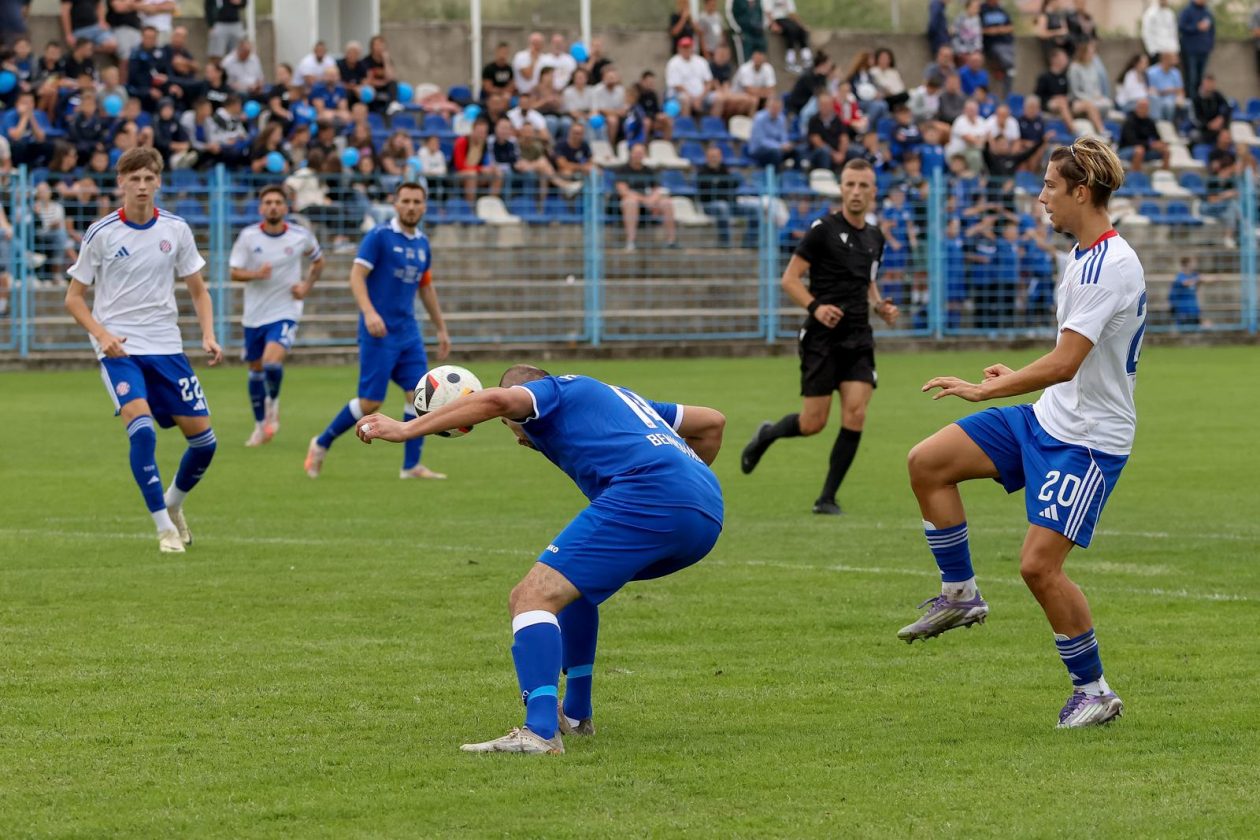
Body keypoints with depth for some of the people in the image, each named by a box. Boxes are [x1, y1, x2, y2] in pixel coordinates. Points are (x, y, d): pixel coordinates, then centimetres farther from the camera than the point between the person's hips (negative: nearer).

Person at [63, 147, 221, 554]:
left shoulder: (175, 229, 3)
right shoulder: (101, 234, -5)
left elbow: (198, 291, 12)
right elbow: (74, 298, 2)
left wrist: (208, 335, -5)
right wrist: (102, 334, -15)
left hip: (166, 347, 4)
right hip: (119, 349, -4)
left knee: (203, 438, -1)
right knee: (142, 428, -25)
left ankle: (173, 504, 28)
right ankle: (165, 529, -15)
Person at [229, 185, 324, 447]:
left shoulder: (301, 236, -6)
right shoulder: (248, 236, -7)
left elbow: (318, 261, 13)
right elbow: (234, 272, -6)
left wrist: (307, 285, -3)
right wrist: (255, 274, -26)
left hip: (285, 313, -2)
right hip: (254, 314, 2)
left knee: (272, 363, -24)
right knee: (256, 371, 11)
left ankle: (273, 402, 8)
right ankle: (261, 425, 29)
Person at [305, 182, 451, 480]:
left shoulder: (422, 243, 13)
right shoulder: (379, 236, -8)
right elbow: (356, 276, -15)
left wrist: (441, 329, 25)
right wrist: (369, 313, -29)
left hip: (408, 333, 6)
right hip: (379, 333, -6)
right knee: (370, 402, -7)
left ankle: (411, 466, 2)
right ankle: (321, 445, 13)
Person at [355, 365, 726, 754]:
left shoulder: (555, 391, 15)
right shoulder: (617, 397, 37)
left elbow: (497, 400, -7)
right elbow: (712, 421, 39)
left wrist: (405, 429, -8)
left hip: (645, 496, -9)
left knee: (534, 596, -13)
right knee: (575, 579, 32)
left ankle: (540, 731, -32)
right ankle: (575, 715, 33)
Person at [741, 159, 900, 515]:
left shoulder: (874, 237, 12)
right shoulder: (824, 229, -7)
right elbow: (789, 278, -7)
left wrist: (881, 306, 7)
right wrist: (815, 306, -23)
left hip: (859, 339, 5)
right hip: (822, 338, -5)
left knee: (855, 414, -11)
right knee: (813, 423, -4)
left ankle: (827, 498, -1)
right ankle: (765, 435, 30)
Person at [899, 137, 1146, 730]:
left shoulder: (1111, 266, -23)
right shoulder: (1085, 257, 9)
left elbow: (1066, 362, -27)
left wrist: (986, 390, -20)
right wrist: (1019, 377, 15)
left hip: (1088, 439, -10)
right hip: (1046, 419, 10)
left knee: (1039, 565, -14)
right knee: (926, 464, 3)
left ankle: (1094, 691, 1)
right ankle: (960, 595, 14)